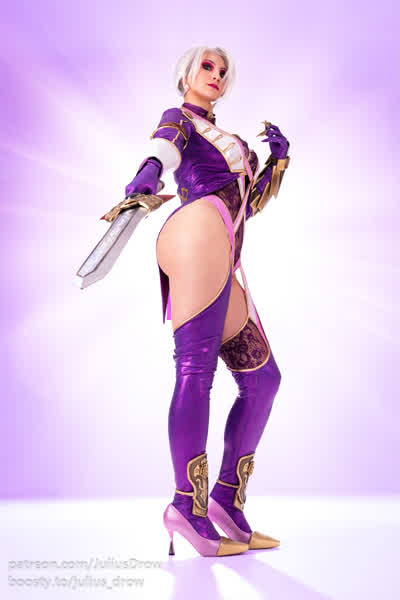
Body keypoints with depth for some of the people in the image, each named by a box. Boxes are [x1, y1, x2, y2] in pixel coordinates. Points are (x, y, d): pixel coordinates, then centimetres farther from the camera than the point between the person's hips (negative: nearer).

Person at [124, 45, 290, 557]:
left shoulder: (227, 141, 39)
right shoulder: (179, 118, 15)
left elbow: (255, 200, 37)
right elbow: (167, 145, -10)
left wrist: (278, 156, 24)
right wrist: (151, 169, -32)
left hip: (223, 270, 8)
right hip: (200, 232, -8)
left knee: (262, 378, 3)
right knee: (196, 369, -19)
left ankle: (228, 500, 2)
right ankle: (189, 506, -22)